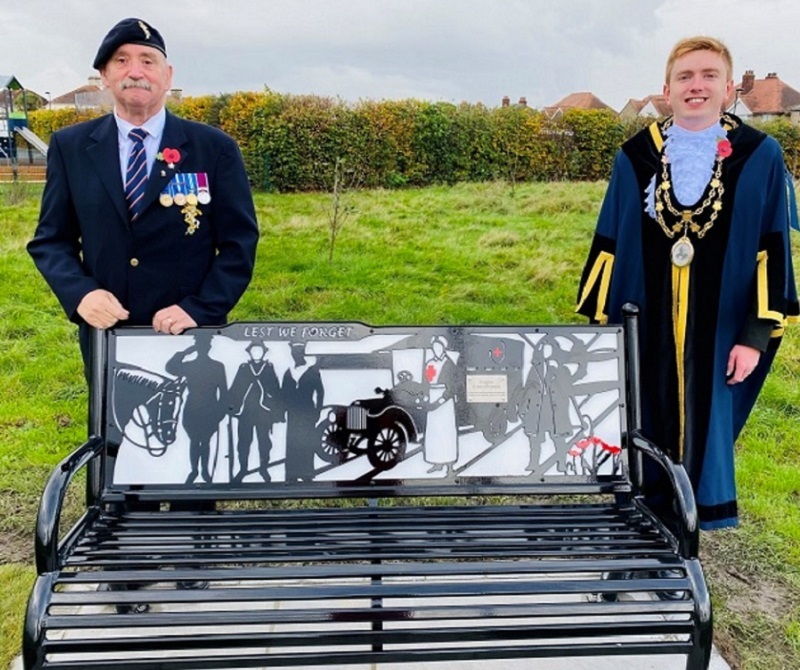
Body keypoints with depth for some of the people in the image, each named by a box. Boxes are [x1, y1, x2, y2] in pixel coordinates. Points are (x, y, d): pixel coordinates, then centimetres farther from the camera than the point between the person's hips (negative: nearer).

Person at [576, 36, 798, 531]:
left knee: (703, 429, 9)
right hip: (645, 329, 1)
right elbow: (609, 247, 5)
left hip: (718, 330, -1)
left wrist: (756, 335, -6)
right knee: (649, 431, 9)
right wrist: (598, 322, 3)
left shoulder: (760, 157, -2)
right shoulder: (635, 158, 2)